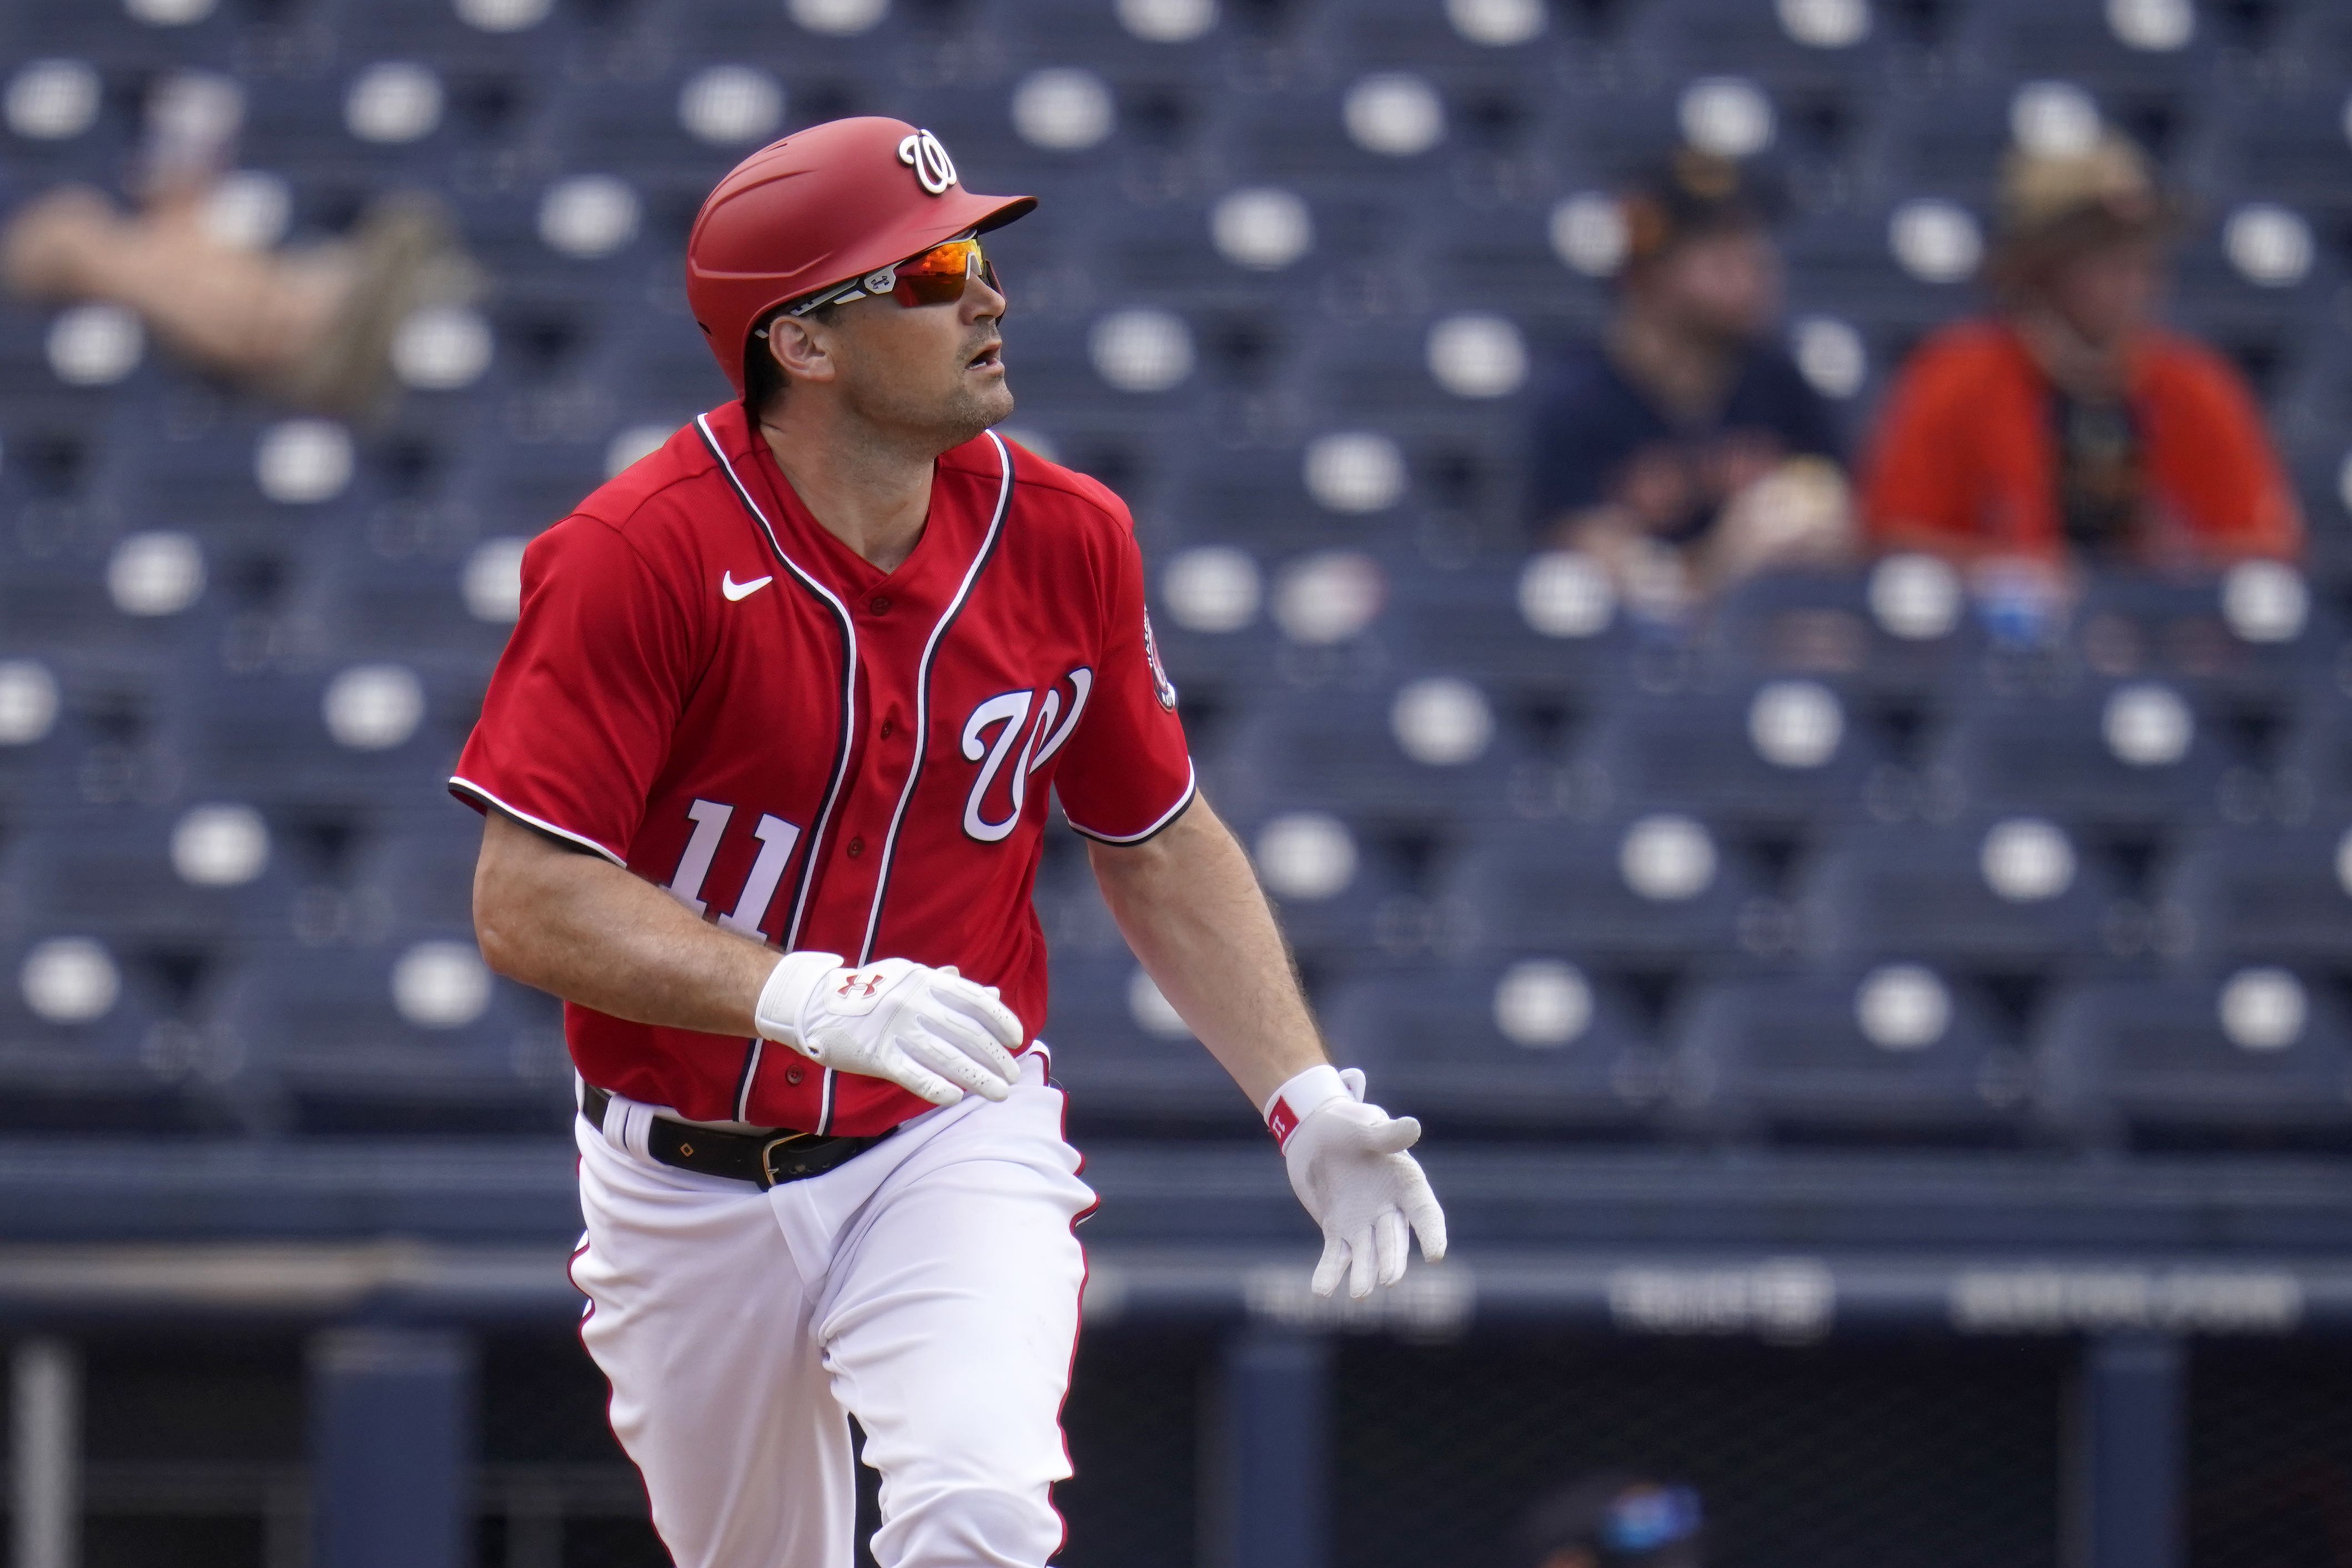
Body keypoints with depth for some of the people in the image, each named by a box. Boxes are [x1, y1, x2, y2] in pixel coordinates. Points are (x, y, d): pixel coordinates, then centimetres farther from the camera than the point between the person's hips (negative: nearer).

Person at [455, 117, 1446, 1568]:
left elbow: (1160, 847, 10)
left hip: (958, 1143, 1)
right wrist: (811, 997, -35)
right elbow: (527, 905, -22)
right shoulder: (639, 558, -18)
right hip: (689, 1180, -1)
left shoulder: (1065, 538, -4)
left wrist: (1304, 1097, -1)